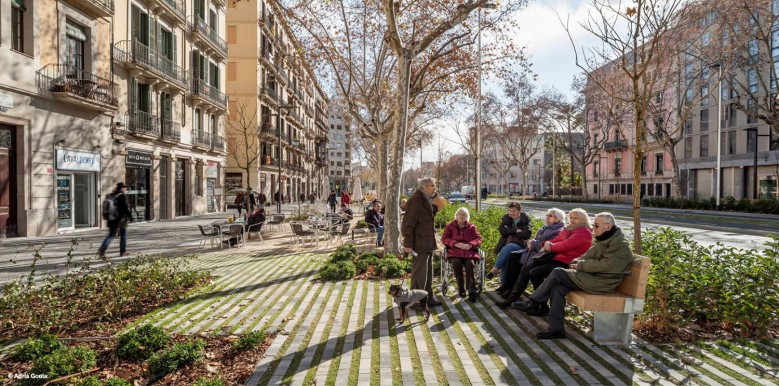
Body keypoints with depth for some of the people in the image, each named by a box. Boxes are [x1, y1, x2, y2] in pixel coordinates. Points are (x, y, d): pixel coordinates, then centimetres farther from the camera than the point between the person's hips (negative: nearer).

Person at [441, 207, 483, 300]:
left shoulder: (472, 227, 18)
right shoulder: (450, 226, 15)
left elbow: (478, 239, 8)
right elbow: (444, 239, 3)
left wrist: (469, 245, -14)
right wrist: (456, 244, -15)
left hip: (469, 251, 1)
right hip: (454, 251, -1)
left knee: (470, 263, -32)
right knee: (456, 263, -33)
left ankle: (471, 289, -32)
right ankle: (460, 288, -21)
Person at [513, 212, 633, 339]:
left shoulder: (620, 245, -12)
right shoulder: (604, 240, 18)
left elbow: (605, 265, -22)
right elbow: (589, 254, 19)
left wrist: (581, 265, -15)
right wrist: (578, 261, -2)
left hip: (601, 283, -9)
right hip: (593, 277, 9)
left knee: (557, 273, -16)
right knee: (557, 287, -12)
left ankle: (534, 303, -4)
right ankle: (556, 329, -9)